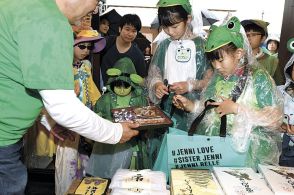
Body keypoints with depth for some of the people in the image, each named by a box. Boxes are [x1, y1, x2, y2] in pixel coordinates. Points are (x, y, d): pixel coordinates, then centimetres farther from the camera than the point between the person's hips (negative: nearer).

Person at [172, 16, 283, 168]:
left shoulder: (258, 78, -5)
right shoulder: (218, 77, 10)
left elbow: (275, 119, -11)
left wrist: (237, 109, -17)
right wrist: (191, 105, -3)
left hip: (247, 149, -4)